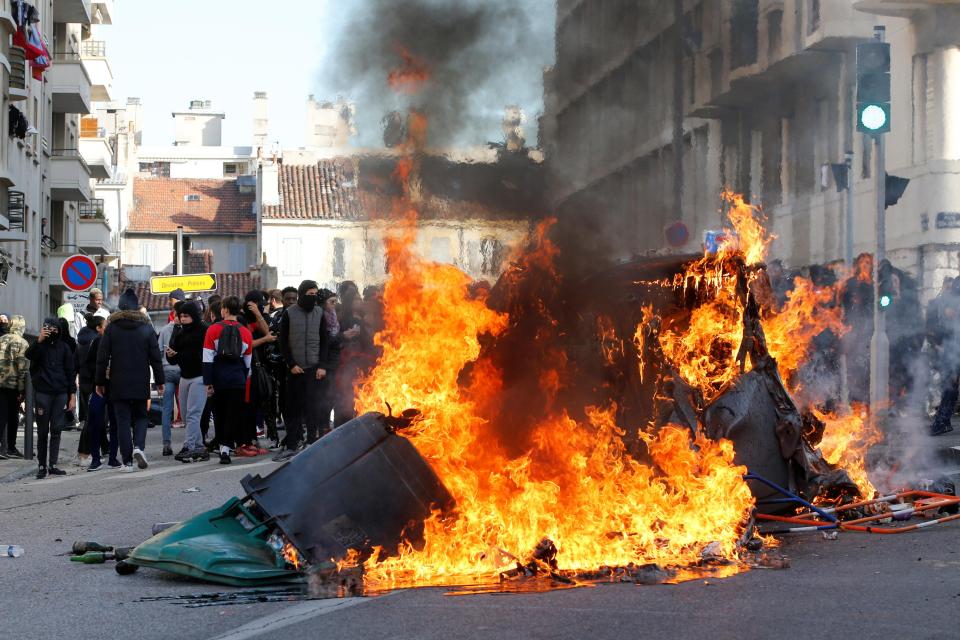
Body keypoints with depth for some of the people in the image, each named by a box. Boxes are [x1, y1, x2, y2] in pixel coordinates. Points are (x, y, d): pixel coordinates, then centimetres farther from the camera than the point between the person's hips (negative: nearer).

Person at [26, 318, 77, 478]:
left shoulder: (64, 347, 9)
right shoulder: (39, 346, 4)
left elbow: (71, 372, 10)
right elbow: (30, 355, -18)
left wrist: (72, 395, 5)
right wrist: (39, 340, -33)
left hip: (61, 393, 2)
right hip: (42, 392, -2)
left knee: (56, 430, 0)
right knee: (43, 431, 2)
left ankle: (52, 465, 4)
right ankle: (42, 465, 6)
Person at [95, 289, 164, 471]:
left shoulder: (111, 328, -2)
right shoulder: (146, 327, 0)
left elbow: (102, 358, -1)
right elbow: (156, 357, 1)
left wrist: (100, 382, 6)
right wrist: (160, 381, 8)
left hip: (118, 384, -1)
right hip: (141, 384, 1)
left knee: (123, 421, 3)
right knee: (140, 417, 15)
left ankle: (127, 461, 0)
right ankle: (139, 446, -10)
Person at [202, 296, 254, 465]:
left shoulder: (213, 330, -4)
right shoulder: (245, 332, 3)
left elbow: (207, 359, -7)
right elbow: (248, 362, 9)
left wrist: (208, 382, -4)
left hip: (218, 379, 0)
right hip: (238, 380, 0)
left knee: (219, 413, 13)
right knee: (233, 414, 1)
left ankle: (222, 444, 20)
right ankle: (226, 447, -10)